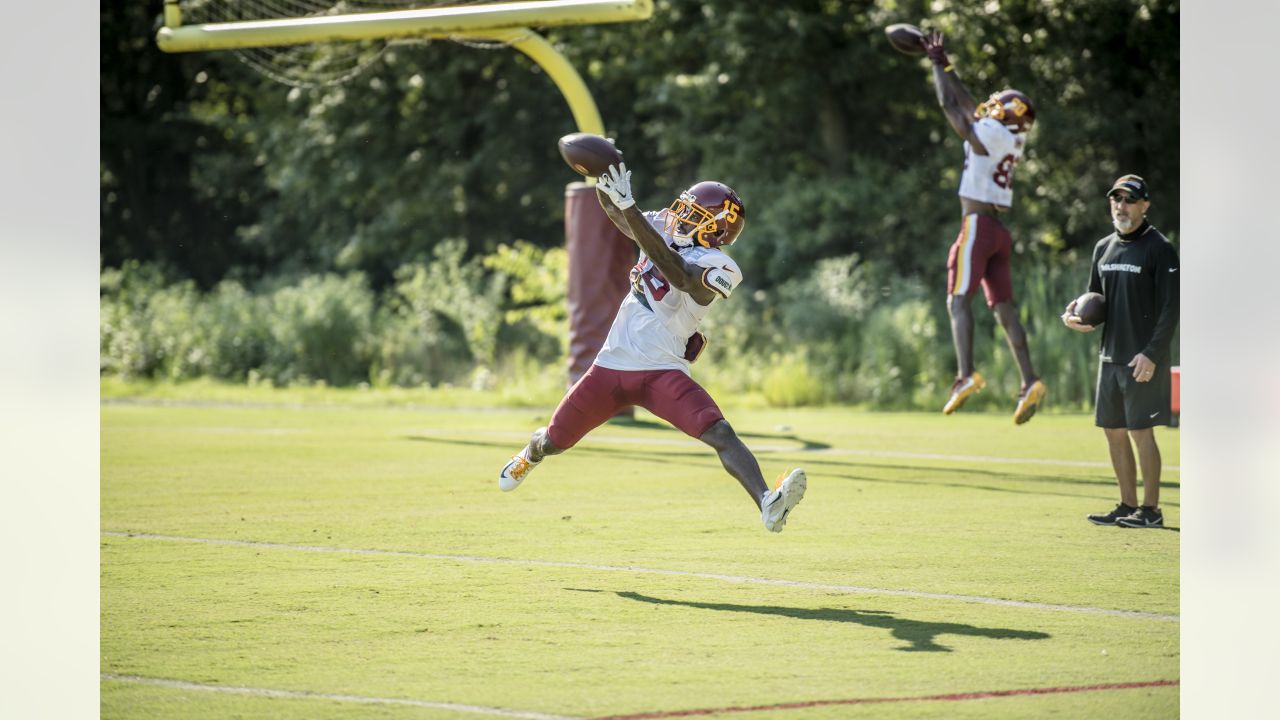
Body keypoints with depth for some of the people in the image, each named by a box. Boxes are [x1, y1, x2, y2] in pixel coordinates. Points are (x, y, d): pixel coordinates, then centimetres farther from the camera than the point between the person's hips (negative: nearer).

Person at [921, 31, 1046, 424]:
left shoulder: (988, 135, -9)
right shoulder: (1011, 140, 13)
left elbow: (950, 105, -2)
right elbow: (969, 105, 24)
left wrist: (938, 66, 11)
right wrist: (945, 66, 28)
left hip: (978, 225, -8)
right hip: (999, 231, 8)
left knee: (958, 299, -9)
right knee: (1003, 306, 6)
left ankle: (966, 373, -23)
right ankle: (1029, 381, -1)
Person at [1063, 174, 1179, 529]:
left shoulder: (1159, 249, -8)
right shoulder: (1104, 248, 14)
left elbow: (1170, 309, -12)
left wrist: (1152, 353, -20)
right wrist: (1075, 313, 2)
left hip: (1144, 360, -7)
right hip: (1110, 355, 7)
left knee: (1140, 431, -8)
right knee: (1113, 431, 9)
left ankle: (1150, 509, -3)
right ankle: (1128, 505, 17)